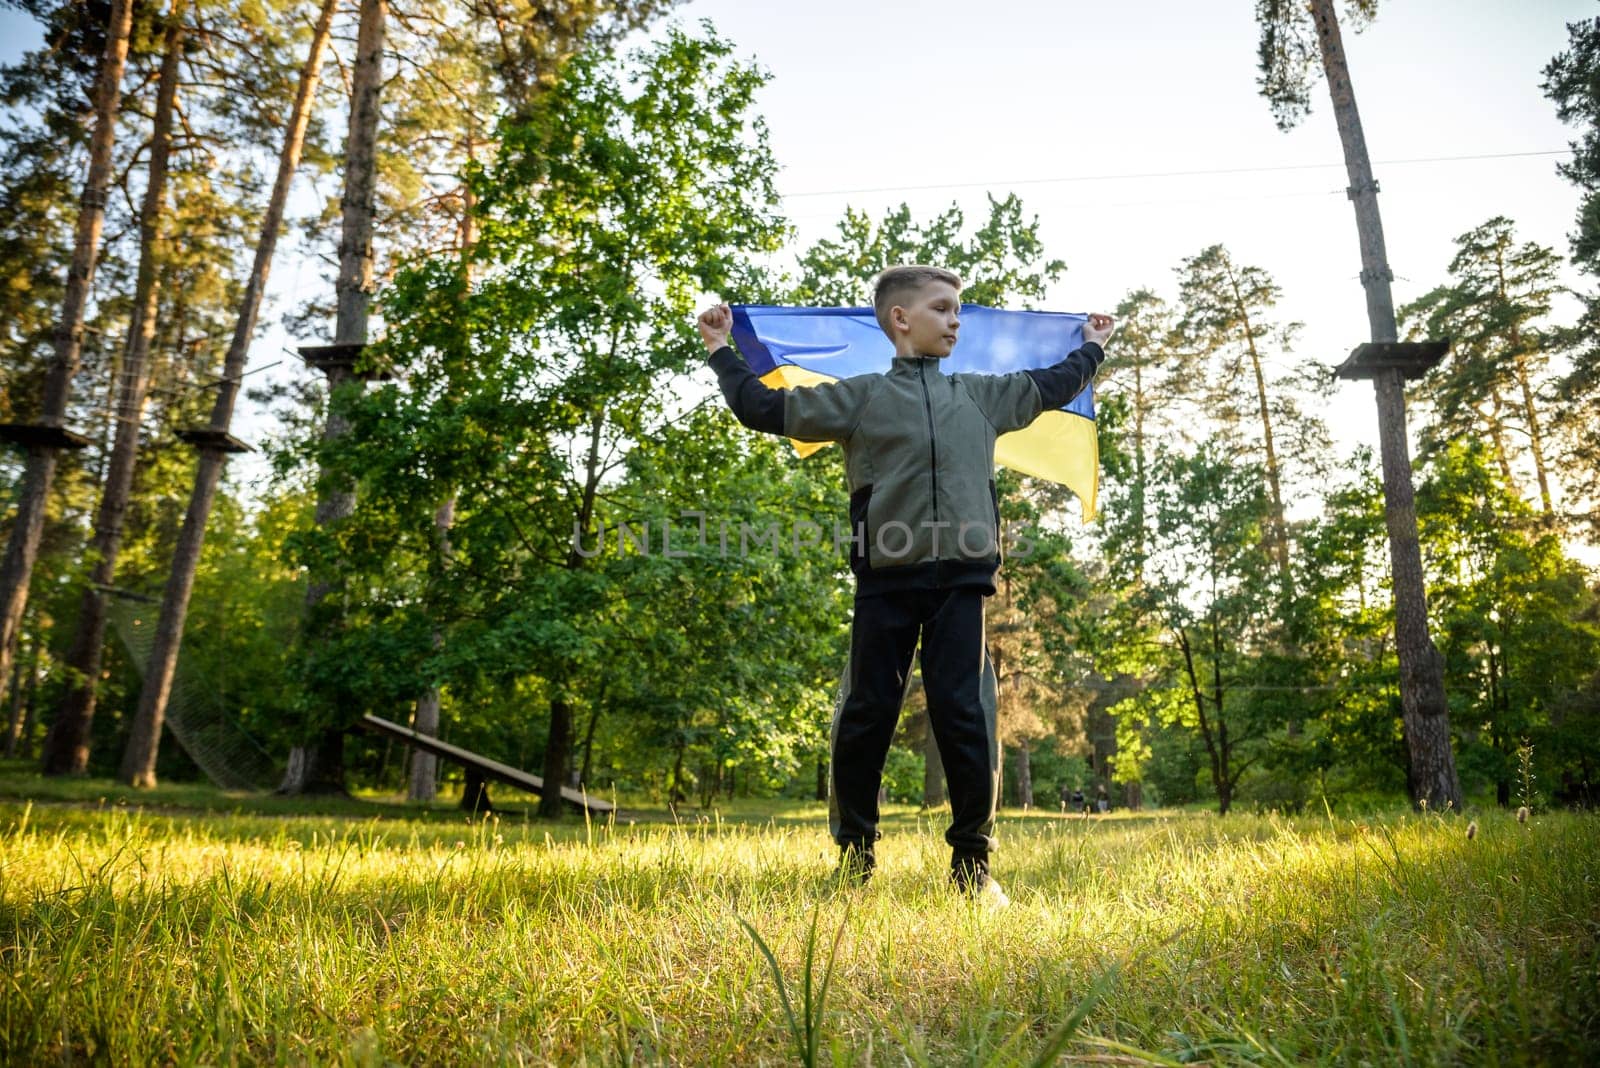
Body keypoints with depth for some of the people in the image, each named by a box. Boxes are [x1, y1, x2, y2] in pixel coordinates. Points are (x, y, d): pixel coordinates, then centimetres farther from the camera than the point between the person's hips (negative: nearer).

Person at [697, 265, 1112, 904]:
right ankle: (854, 861, 14)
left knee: (965, 714, -3)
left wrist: (1091, 349, 49)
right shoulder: (858, 397, 10)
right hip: (885, 580, -2)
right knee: (865, 716, 1)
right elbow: (764, 408, 13)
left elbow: (1047, 388, 38)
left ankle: (973, 864, 7)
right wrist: (723, 353, 18)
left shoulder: (984, 396, 21)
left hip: (960, 578, 2)